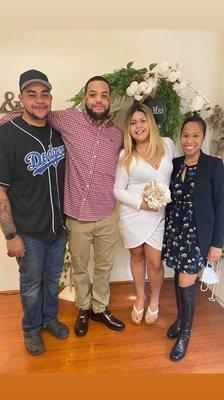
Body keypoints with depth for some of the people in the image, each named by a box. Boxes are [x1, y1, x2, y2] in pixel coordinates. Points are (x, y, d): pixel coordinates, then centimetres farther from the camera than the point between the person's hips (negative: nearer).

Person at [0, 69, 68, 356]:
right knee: (31, 283, 16)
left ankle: (49, 317, 48)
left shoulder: (58, 131, 0)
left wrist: (66, 216, 9)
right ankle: (32, 328, 42)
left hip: (58, 225, 5)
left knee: (53, 278, 22)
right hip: (28, 232, -4)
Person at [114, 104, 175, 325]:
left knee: (154, 262, 4)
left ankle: (155, 300, 34)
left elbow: (174, 174, 15)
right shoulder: (126, 155, -6)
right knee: (137, 257, 15)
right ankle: (140, 298, 39)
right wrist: (141, 203, -16)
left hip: (158, 215, 1)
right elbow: (118, 190, -4)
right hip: (133, 214, -1)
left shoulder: (167, 144, 0)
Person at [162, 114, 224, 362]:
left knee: (185, 284, -1)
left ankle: (185, 334, 22)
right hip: (174, 231, 4)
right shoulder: (175, 164, 5)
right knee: (178, 278, 16)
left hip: (198, 235, -4)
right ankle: (180, 319, 40)